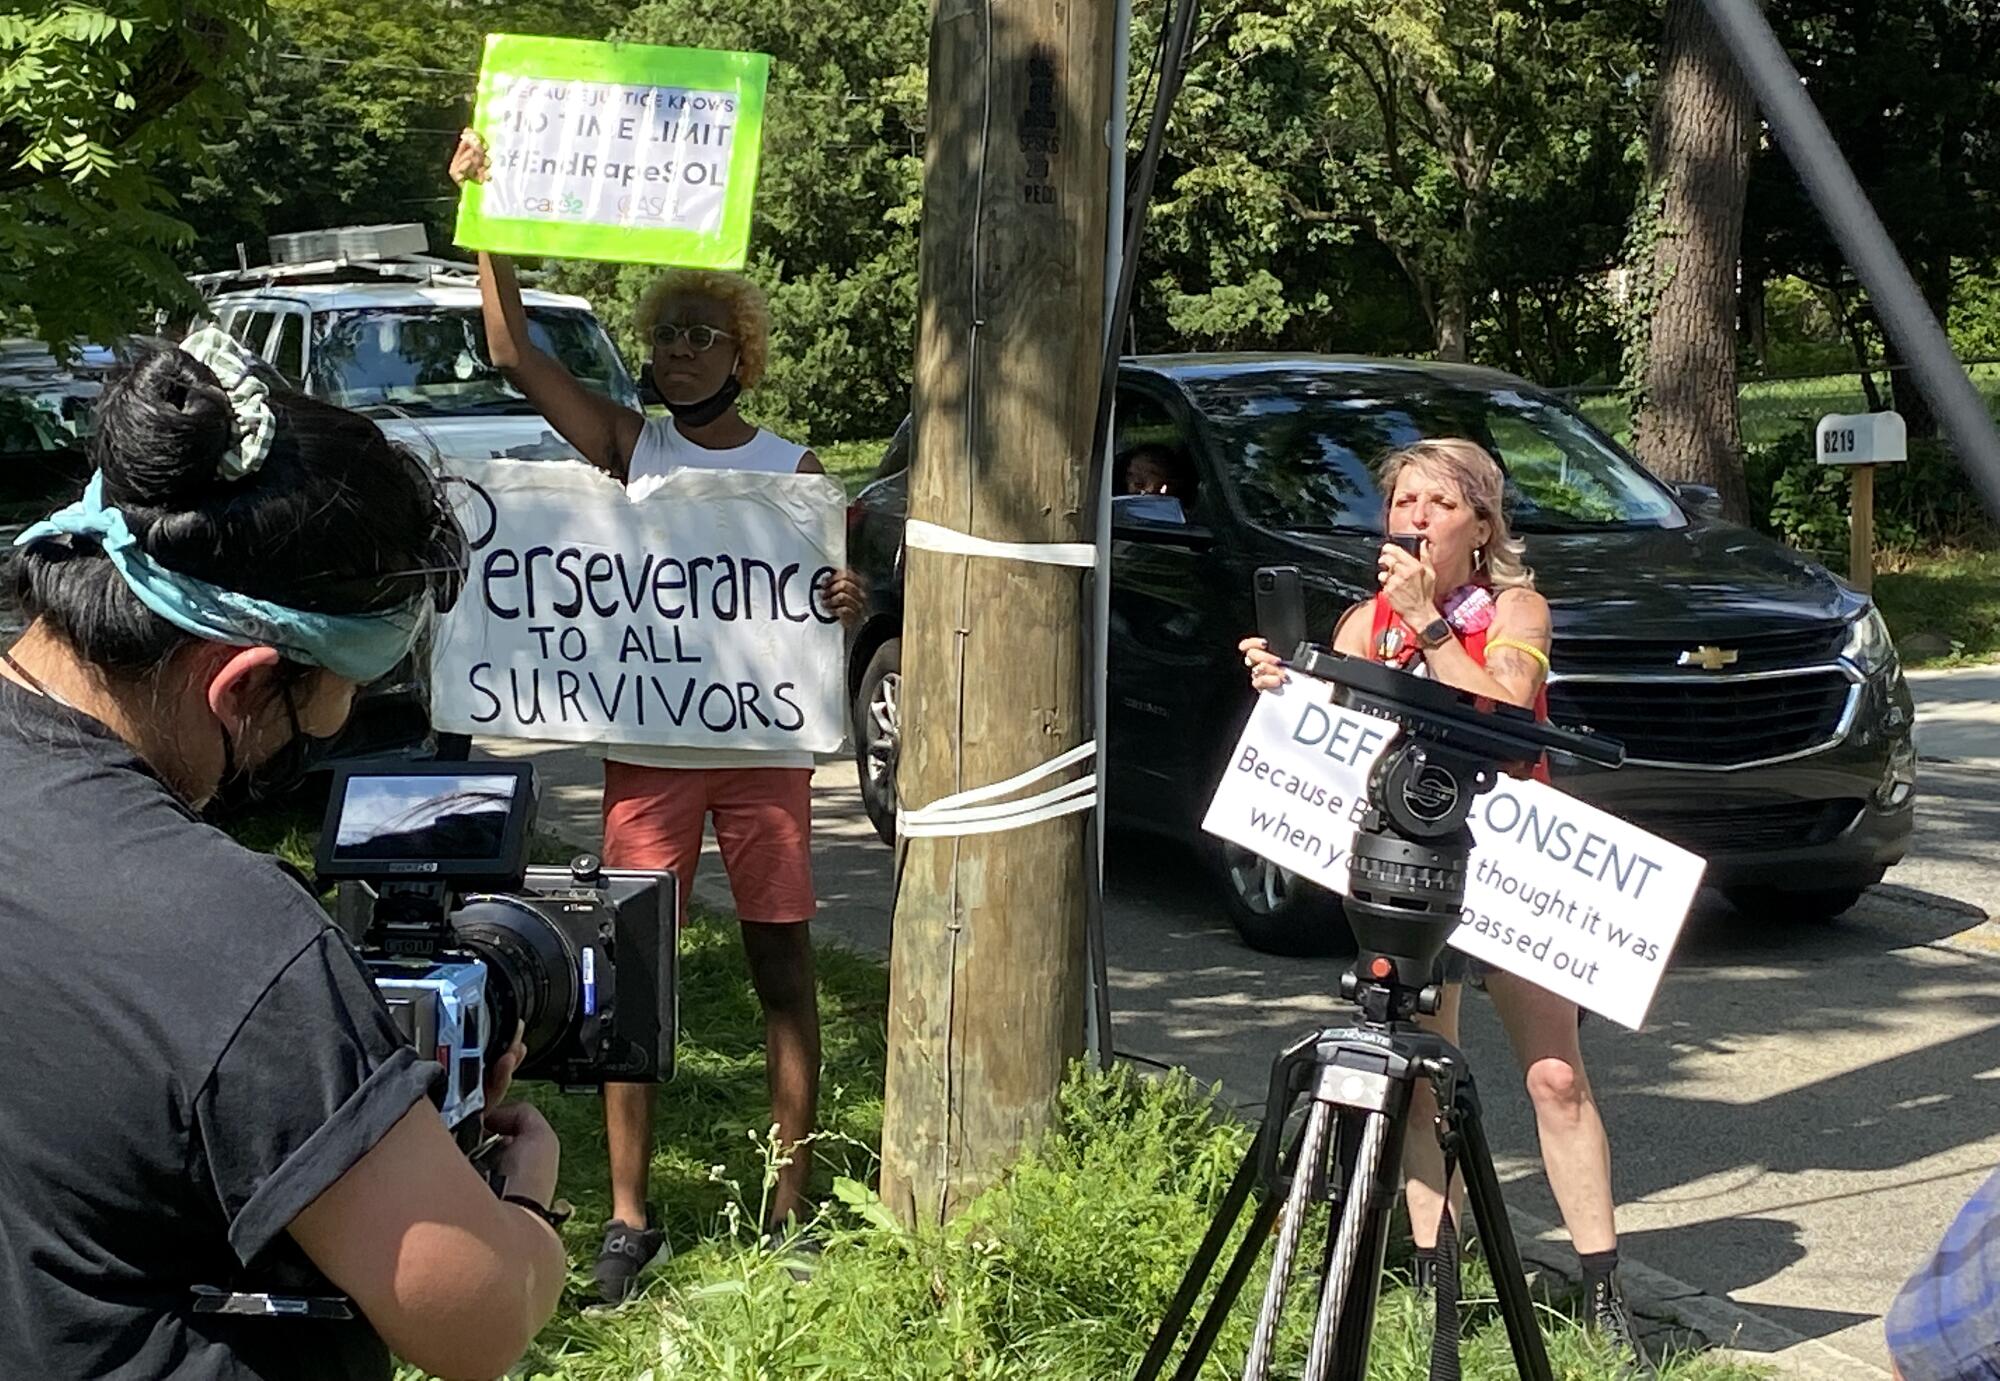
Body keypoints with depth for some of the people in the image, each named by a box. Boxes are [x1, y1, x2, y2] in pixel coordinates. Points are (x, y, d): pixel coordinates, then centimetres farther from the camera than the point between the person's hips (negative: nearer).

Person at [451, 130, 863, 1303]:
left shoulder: (795, 469, 5)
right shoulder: (630, 444, 4)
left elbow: (825, 601, 6)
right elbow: (513, 352, -6)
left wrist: (845, 604, -18)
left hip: (767, 746, 0)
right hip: (648, 748, 0)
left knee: (785, 972, 3)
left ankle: (791, 1209, 12)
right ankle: (631, 1217, 9)